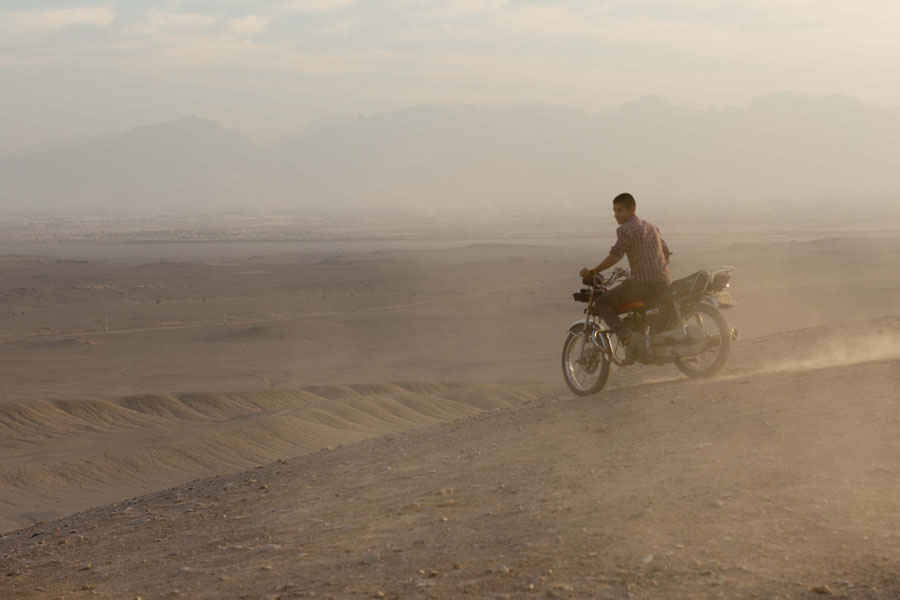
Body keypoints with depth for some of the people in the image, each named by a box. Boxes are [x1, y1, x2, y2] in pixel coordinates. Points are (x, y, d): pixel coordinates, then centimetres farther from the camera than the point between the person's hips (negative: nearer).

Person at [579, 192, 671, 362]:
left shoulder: (626, 229, -5)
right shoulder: (651, 227, 21)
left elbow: (616, 255, -18)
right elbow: (666, 254, 26)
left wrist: (591, 272, -16)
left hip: (642, 283, -8)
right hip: (664, 283, 8)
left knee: (602, 305, 0)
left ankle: (629, 337, -19)